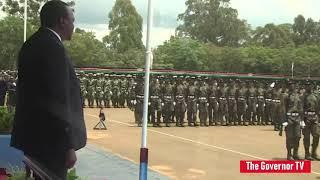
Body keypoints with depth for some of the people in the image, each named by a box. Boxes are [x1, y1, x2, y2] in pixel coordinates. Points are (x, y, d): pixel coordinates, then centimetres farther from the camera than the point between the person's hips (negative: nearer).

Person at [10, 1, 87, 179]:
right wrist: (69, 145, -18)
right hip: (50, 140, -10)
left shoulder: (32, 44, 12)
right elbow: (59, 101, -22)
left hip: (35, 136, 10)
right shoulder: (53, 47, -18)